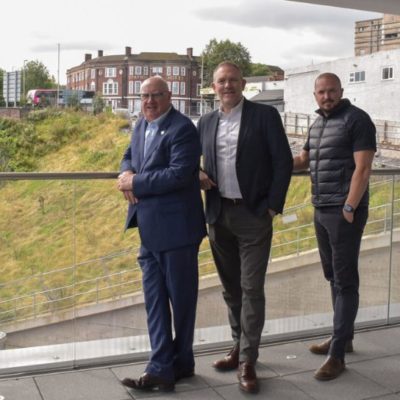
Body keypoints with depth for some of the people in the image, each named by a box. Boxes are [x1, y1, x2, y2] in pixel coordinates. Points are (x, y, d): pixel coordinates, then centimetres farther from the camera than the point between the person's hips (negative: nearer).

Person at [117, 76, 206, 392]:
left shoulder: (182, 129, -14)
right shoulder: (141, 125, 13)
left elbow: (179, 174, -24)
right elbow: (129, 156, 25)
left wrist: (136, 183, -16)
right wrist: (127, 173, 0)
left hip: (175, 227, -8)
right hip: (149, 228, 8)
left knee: (180, 298, 6)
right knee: (154, 300, 9)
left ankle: (181, 363, 22)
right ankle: (162, 367, 16)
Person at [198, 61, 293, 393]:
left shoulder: (265, 115, -3)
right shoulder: (206, 122, 10)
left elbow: (283, 161, -5)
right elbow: (201, 162, 21)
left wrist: (272, 206, -11)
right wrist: (200, 176, -2)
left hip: (254, 215, -4)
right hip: (218, 215, 5)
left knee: (251, 289, -3)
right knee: (231, 287, 14)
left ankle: (247, 361, 6)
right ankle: (239, 346, 29)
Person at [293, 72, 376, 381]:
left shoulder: (357, 120, -9)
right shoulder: (318, 124, 14)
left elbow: (362, 168, -15)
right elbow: (302, 161, 22)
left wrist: (349, 209, -18)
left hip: (344, 212, -8)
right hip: (321, 211, 8)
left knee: (345, 281, -3)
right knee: (333, 276, 15)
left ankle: (337, 355, 1)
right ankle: (343, 337, 29)